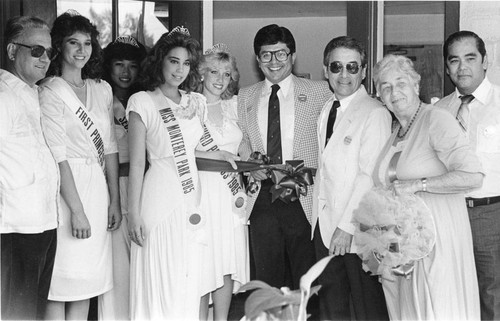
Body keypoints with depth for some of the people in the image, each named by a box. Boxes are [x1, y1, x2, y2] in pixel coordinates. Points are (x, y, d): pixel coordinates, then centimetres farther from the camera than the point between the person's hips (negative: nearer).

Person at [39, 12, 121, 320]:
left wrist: (115, 200, 8)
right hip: (67, 187, -6)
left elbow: (109, 147, 13)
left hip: (98, 187, 6)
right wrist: (76, 209, -18)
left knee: (87, 282, 9)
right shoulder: (50, 92, -6)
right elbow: (58, 155, -13)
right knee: (62, 284, -3)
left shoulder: (102, 89, 12)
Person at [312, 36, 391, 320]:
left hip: (357, 231, -7)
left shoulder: (375, 113, -12)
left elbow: (370, 176, -17)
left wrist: (347, 227, -18)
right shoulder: (327, 110, 13)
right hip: (324, 224, 7)